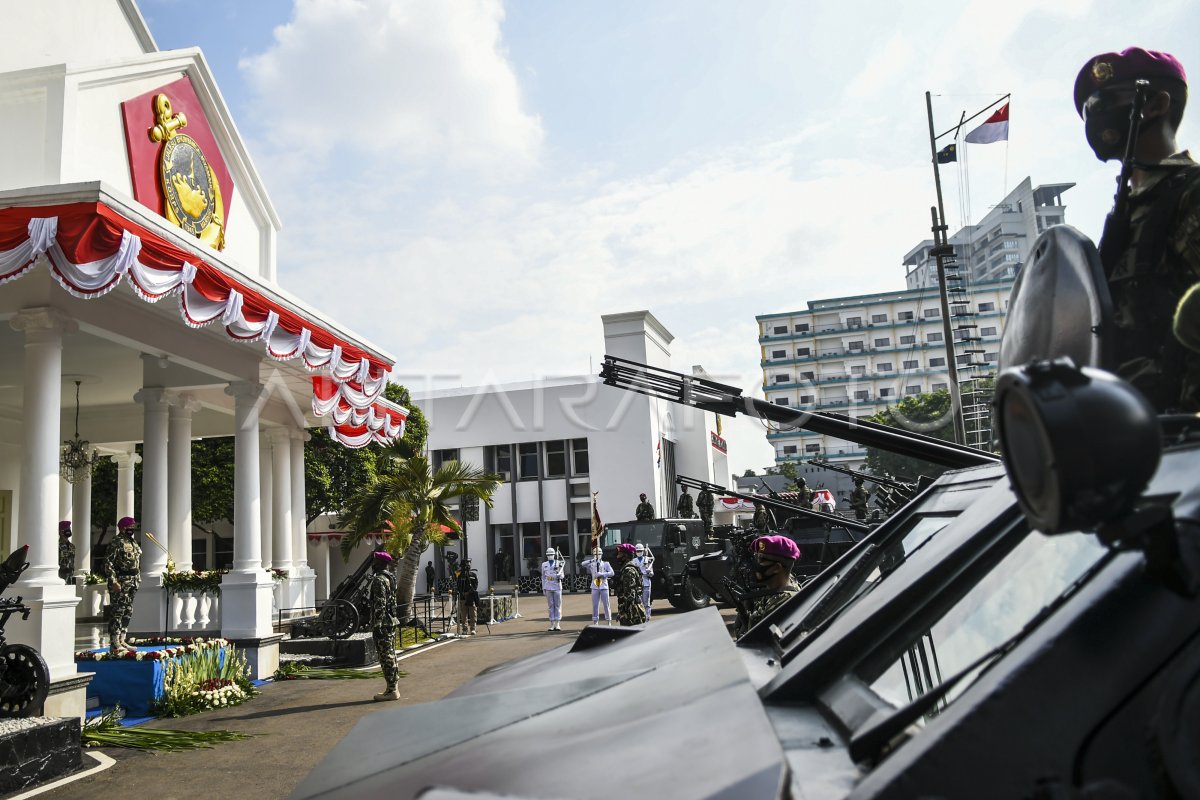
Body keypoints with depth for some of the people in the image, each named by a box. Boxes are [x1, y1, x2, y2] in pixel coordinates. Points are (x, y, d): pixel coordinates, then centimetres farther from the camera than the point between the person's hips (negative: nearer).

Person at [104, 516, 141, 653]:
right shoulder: (117, 542, -11)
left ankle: (122, 640, 19)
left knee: (128, 613, 12)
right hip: (121, 582, -9)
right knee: (117, 612, -5)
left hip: (133, 583, 9)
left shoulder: (133, 543, 16)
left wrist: (138, 580, 18)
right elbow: (108, 562, -16)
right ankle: (114, 643, -3)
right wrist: (114, 581, -21)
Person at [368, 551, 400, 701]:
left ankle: (392, 690, -3)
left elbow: (380, 605, -21)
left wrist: (377, 625, -20)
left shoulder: (379, 580, -15)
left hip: (382, 624, -10)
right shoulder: (389, 578, 15)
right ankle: (393, 688, 19)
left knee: (386, 656, -5)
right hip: (391, 621, 10)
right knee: (390, 655, 14)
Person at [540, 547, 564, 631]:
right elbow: (543, 577, 12)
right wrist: (543, 588, 9)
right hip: (548, 587, 2)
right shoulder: (544, 564, 9)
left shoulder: (559, 563, 2)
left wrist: (559, 576, -20)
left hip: (557, 587, -2)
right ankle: (552, 624, 6)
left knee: (558, 605, 0)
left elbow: (562, 575, 4)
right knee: (551, 605, 3)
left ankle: (557, 624, 3)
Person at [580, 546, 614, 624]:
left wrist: (602, 574, -17)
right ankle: (595, 622, 13)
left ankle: (609, 621, 9)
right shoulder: (591, 564, 4)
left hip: (604, 587, -1)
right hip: (595, 587, 1)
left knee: (606, 605, 2)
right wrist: (591, 560, -21)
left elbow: (611, 573, -7)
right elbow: (582, 564, -10)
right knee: (595, 605, 5)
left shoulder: (606, 564, 3)